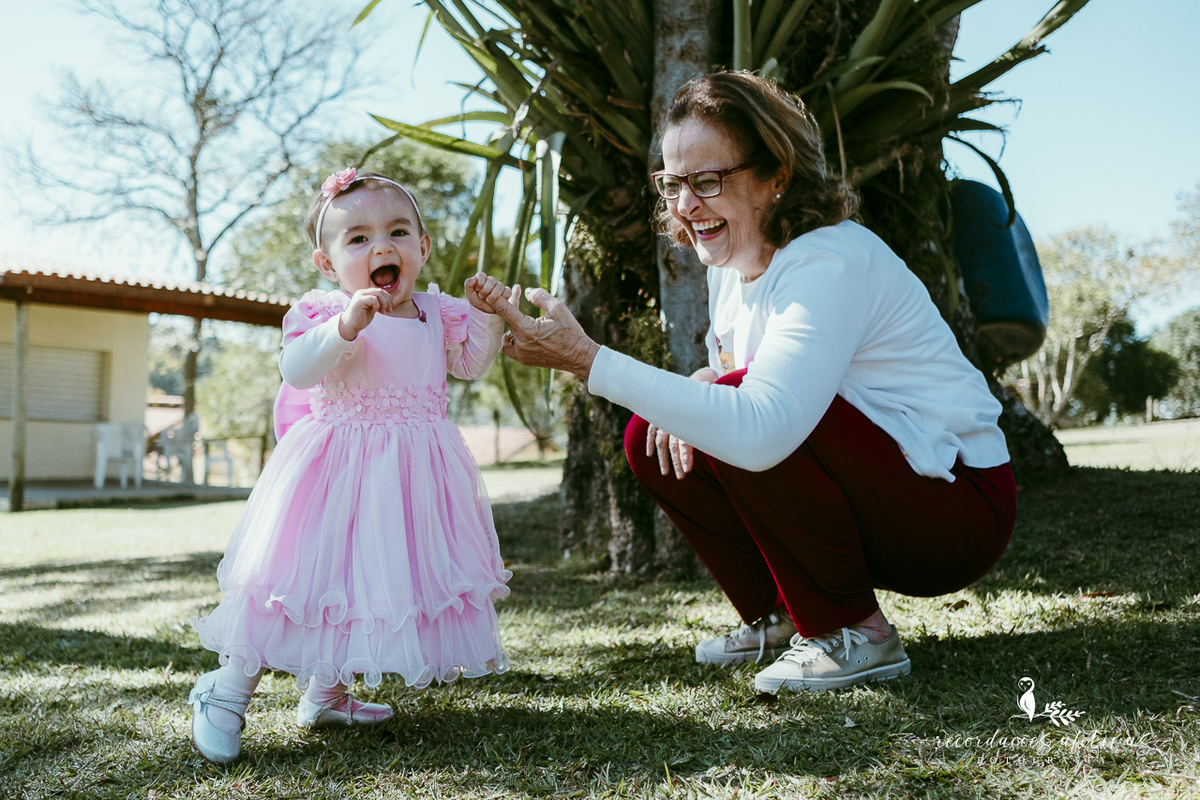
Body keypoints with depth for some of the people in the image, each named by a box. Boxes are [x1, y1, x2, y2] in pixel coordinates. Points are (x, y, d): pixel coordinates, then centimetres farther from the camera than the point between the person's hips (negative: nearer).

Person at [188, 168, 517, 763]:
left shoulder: (436, 313, 8)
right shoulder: (327, 311, -10)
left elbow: (471, 364, 16)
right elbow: (295, 369, -23)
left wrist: (486, 315, -1)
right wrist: (346, 326, -37)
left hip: (414, 468, 6)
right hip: (339, 465, -6)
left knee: (380, 578, 13)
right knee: (303, 576, -5)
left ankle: (325, 696, 30)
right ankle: (227, 692, 12)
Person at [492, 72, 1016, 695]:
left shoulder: (829, 264, -25)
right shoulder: (732, 262, 3)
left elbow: (759, 429, -39)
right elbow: (730, 373, 16)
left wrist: (587, 359, -39)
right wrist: (696, 391, -10)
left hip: (958, 507, -8)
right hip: (863, 499, 8)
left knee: (738, 425, -29)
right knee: (652, 440, -2)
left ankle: (855, 634, -11)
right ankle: (779, 617, 14)